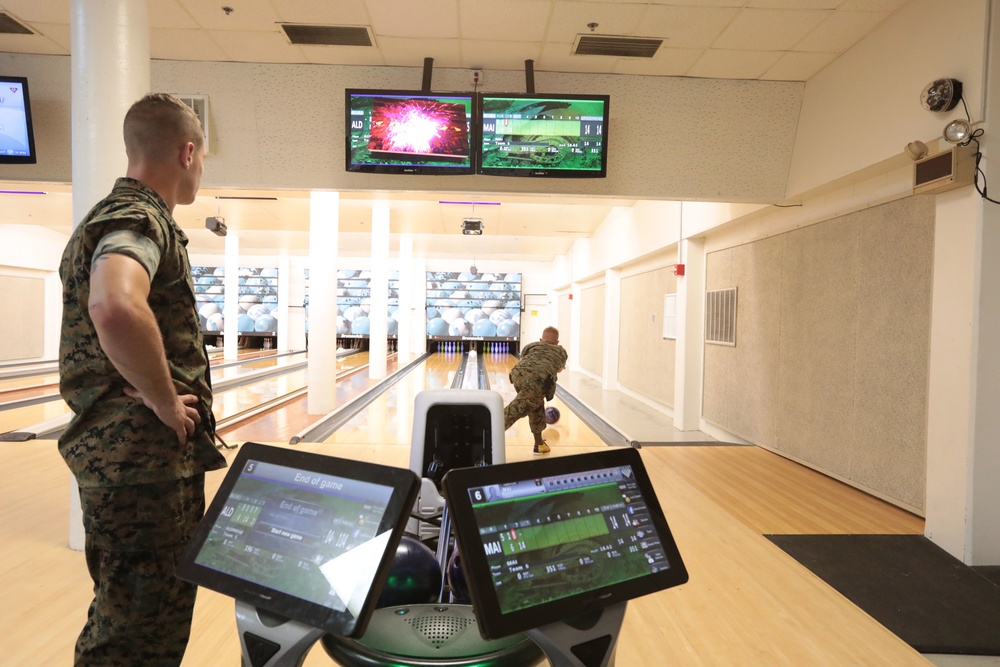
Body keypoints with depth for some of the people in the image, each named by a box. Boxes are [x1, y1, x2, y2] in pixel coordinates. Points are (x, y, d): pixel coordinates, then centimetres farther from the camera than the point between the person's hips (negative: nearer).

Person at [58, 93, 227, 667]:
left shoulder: (110, 216, 16)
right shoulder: (139, 220, -17)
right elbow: (117, 310, -39)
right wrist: (166, 402, -24)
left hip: (117, 452, 10)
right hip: (146, 462, -10)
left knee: (127, 613, 24)